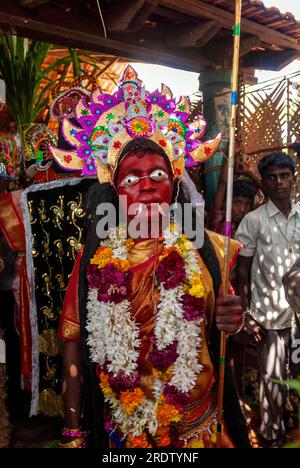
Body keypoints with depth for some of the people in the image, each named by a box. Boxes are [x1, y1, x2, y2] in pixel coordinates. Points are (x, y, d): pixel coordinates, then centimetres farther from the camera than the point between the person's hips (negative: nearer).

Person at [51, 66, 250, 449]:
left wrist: (233, 323, -21)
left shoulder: (207, 249, -10)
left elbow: (224, 324, 2)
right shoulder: (94, 258, -10)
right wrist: (73, 434, -5)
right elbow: (74, 345, -6)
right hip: (120, 429, 0)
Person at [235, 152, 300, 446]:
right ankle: (273, 436, 28)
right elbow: (242, 271, -3)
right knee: (273, 380, 8)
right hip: (269, 315, -3)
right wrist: (246, 314, -6)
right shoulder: (253, 220, -4)